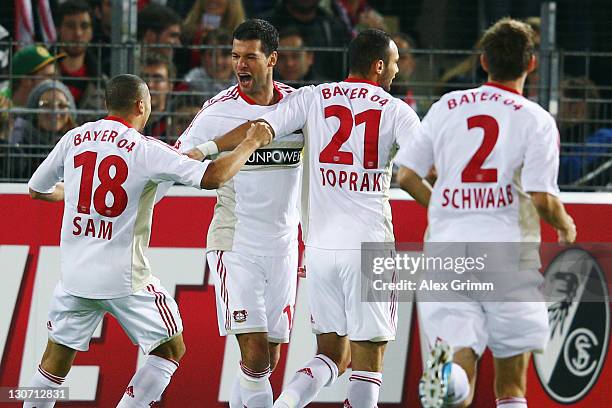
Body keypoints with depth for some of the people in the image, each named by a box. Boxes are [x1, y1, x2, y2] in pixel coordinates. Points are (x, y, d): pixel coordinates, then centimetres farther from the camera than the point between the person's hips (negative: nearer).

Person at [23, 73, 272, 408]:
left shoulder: (74, 139, 3)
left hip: (74, 273, 5)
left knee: (57, 358, 17)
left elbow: (36, 190, 17)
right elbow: (212, 177, -18)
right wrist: (251, 143, -3)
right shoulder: (146, 150, -10)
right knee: (171, 350, 10)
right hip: (125, 279, -4)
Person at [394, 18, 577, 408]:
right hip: (509, 254, -2)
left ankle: (447, 369, -38)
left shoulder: (446, 108, 9)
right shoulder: (536, 120, -2)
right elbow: (542, 198, -10)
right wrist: (565, 226, 12)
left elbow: (406, 175, 10)